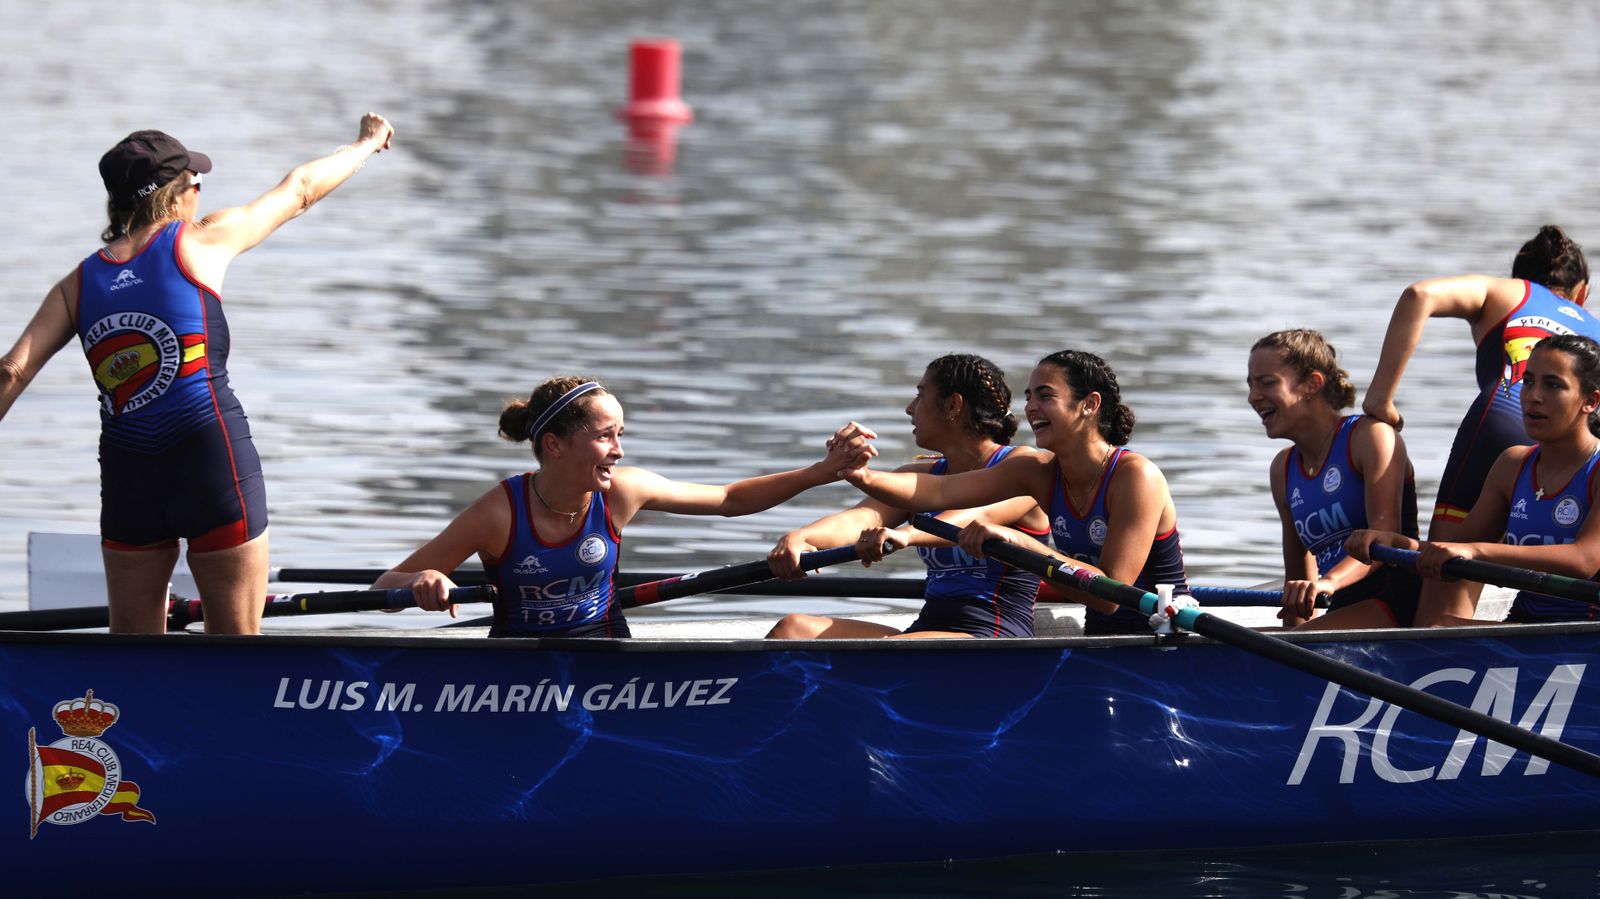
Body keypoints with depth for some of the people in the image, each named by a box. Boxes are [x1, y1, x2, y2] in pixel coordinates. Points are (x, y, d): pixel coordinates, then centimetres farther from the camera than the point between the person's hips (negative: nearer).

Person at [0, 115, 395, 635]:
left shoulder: (77, 285, 7)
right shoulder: (199, 244, -1)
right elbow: (300, 190, 12)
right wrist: (368, 144, 28)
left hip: (127, 473, 4)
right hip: (212, 458, -4)